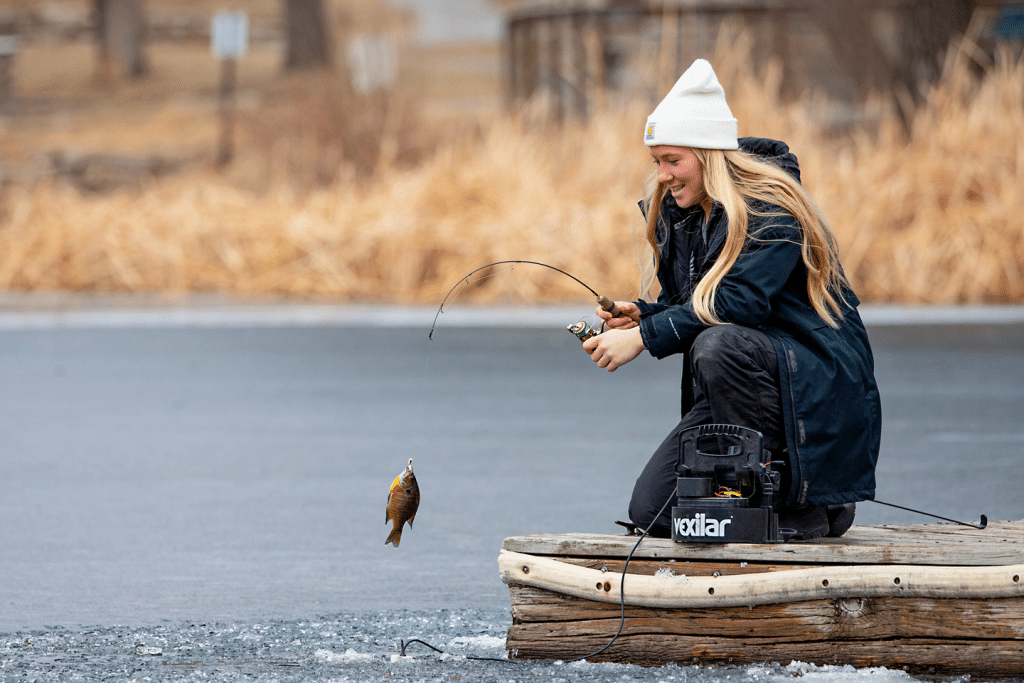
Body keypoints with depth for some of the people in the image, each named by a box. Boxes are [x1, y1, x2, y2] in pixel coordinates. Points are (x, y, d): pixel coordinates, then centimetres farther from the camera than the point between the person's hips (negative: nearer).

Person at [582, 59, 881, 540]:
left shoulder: (769, 208, -17)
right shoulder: (676, 211, 9)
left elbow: (737, 302, -28)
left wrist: (644, 338, -27)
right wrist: (640, 316, -9)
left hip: (816, 383, -8)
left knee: (719, 345, -38)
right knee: (652, 512, -7)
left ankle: (803, 507, -24)